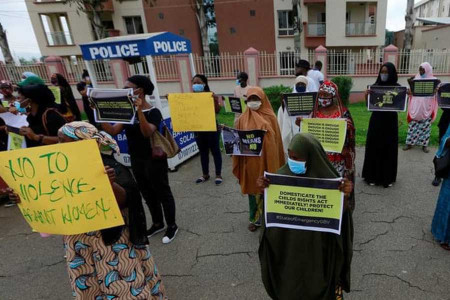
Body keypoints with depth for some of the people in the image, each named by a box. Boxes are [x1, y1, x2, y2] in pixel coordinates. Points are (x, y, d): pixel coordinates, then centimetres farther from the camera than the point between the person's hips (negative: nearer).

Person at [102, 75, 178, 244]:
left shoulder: (153, 112, -14)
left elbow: (147, 132, -30)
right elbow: (113, 131, 0)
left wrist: (140, 111, -36)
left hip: (154, 161, -7)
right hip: (136, 161, 8)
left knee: (162, 193, 6)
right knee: (147, 194, 18)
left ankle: (172, 226, 22)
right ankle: (157, 224, 36)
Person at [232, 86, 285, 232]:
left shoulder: (270, 118, -2)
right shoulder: (242, 119, 2)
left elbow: (276, 140, -2)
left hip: (266, 160, -1)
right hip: (249, 161, 1)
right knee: (252, 188, 11)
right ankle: (254, 218, 27)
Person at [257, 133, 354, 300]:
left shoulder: (328, 179, -14)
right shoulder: (282, 175, -9)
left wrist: (345, 196, -28)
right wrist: (264, 190, -21)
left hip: (318, 247, -1)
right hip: (288, 246, 2)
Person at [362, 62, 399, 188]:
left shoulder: (397, 87, -1)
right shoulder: (375, 86, -1)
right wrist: (366, 96, -21)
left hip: (390, 122, 0)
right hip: (376, 121, 0)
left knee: (389, 149, 7)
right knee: (374, 147, 5)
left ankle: (388, 177, 20)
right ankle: (373, 176, 17)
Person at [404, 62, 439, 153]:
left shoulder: (433, 80, 0)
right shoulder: (416, 79, 5)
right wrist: (410, 84, -10)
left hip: (426, 108, -1)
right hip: (415, 107, 1)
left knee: (425, 127, 5)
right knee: (413, 125, 5)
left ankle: (424, 144, 16)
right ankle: (410, 143, 12)